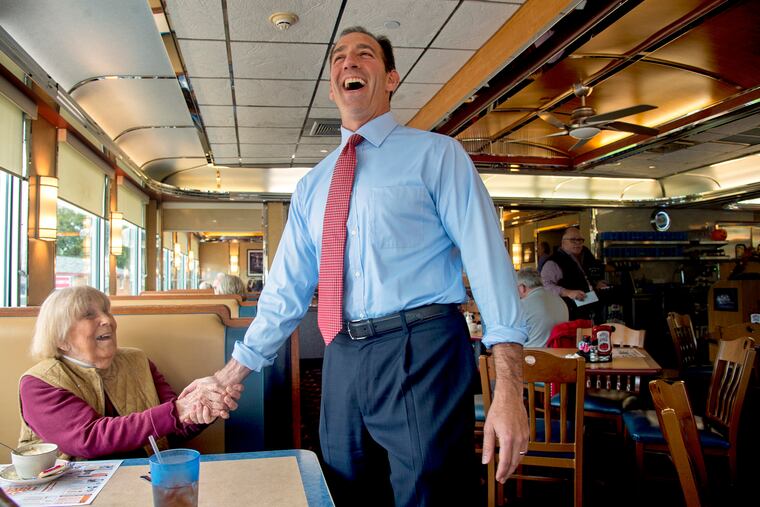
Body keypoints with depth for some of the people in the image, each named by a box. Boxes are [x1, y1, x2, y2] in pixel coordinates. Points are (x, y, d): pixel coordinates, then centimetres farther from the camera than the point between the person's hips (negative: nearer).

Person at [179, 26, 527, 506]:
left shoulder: (435, 153, 1)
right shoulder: (313, 184, 16)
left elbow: (487, 257, -7)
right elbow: (286, 289, 16)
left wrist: (509, 390, -17)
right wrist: (228, 377, 12)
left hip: (421, 355, -5)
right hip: (343, 363, 5)